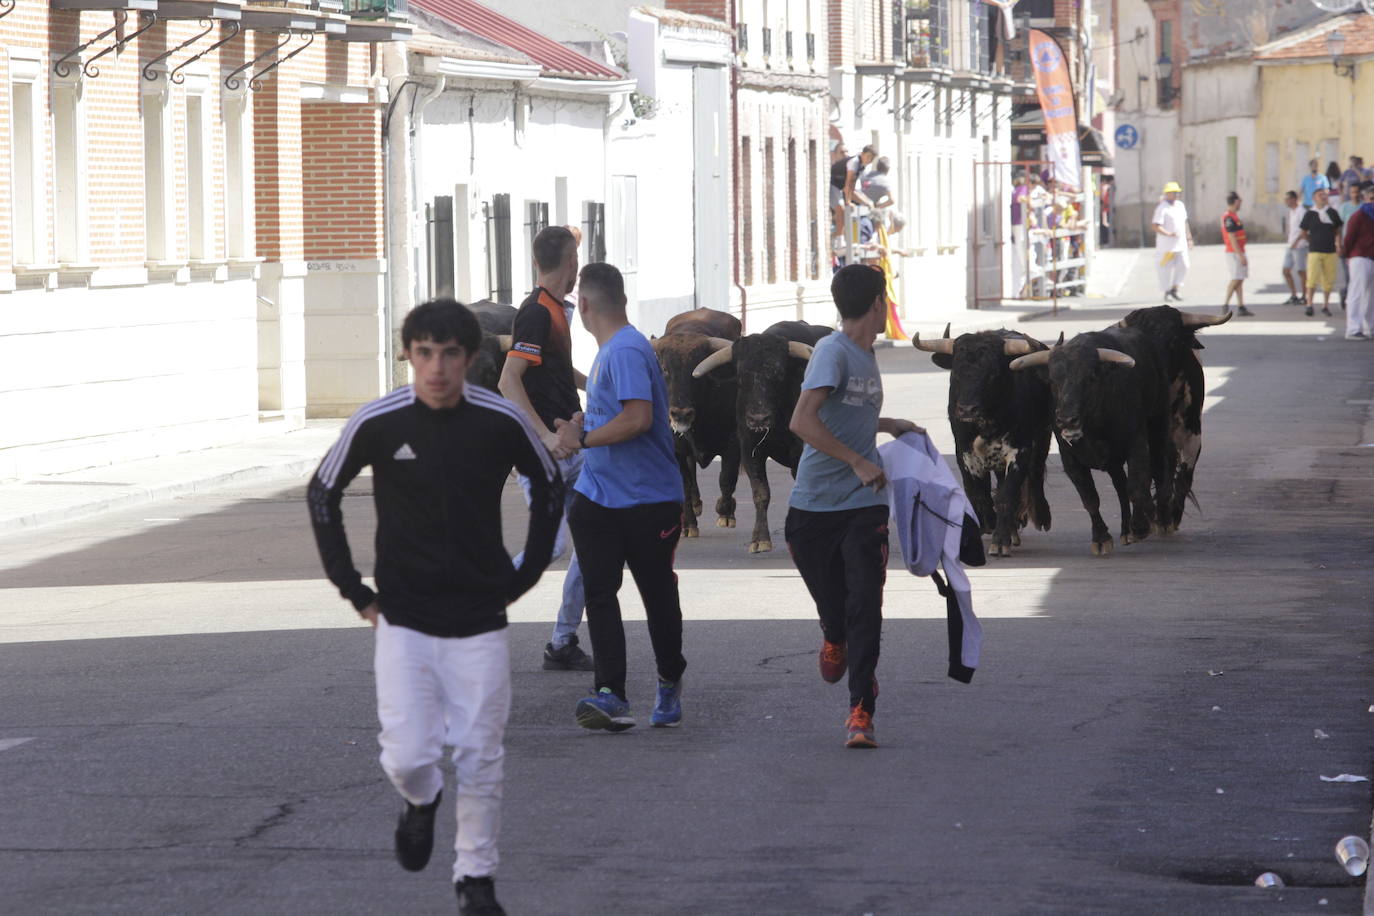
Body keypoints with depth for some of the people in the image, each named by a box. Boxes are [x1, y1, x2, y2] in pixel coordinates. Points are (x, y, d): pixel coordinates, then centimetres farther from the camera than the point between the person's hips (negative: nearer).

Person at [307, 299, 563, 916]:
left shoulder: (501, 421, -7)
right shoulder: (377, 424, -9)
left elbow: (548, 488, 12)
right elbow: (322, 494, 7)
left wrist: (524, 576, 8)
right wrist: (354, 590, 4)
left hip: (480, 618, 1)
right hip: (403, 619, -1)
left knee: (480, 759, 3)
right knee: (407, 758, -7)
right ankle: (421, 800, 28)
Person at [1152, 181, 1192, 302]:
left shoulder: (1180, 205, 12)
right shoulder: (1162, 208, -12)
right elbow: (1156, 226, -19)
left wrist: (1189, 237, 21)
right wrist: (1168, 234, -30)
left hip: (1181, 243, 7)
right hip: (1167, 244, -7)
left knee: (1183, 266, -2)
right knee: (1167, 269, 0)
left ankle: (1174, 289, 9)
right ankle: (1167, 292, 13)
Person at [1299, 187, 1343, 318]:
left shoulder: (1332, 213, 6)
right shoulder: (1309, 214, 0)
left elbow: (1337, 231, 14)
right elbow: (1304, 233, 11)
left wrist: (1338, 245, 4)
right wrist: (1313, 243, 8)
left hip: (1330, 251, 2)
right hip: (1314, 251, -2)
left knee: (1328, 280, 4)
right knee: (1312, 278, -11)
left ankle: (1325, 305, 15)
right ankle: (1310, 304, -2)